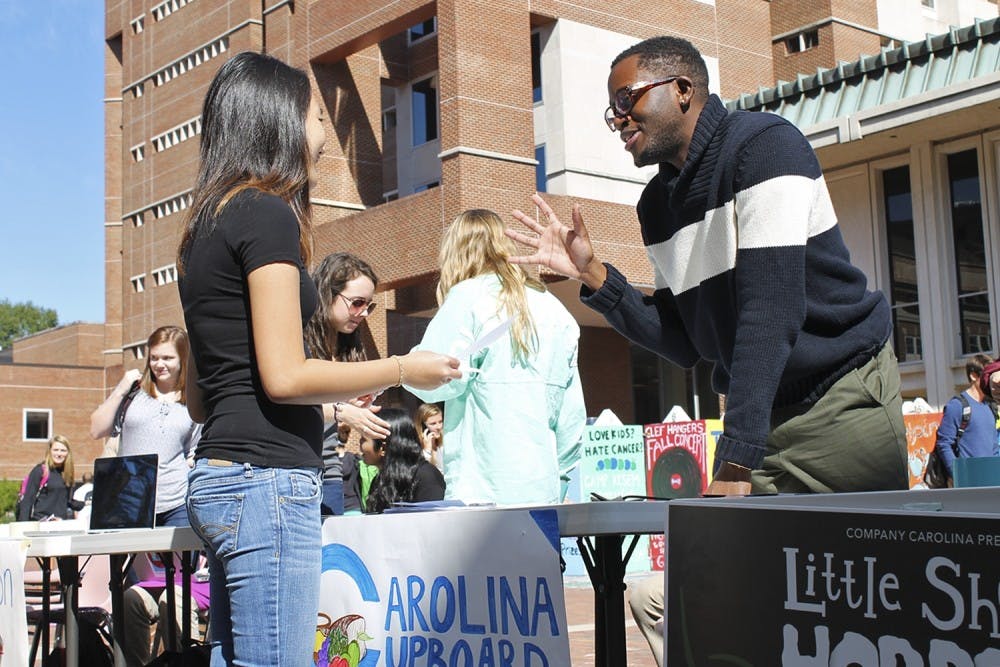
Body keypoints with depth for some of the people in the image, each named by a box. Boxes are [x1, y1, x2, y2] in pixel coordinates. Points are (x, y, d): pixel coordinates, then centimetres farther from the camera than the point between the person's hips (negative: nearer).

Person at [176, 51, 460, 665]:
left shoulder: (206, 228, 19)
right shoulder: (267, 213, -9)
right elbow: (285, 376, -16)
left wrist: (335, 399, 27)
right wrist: (402, 370, -4)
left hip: (216, 476, 10)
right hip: (269, 478, -10)